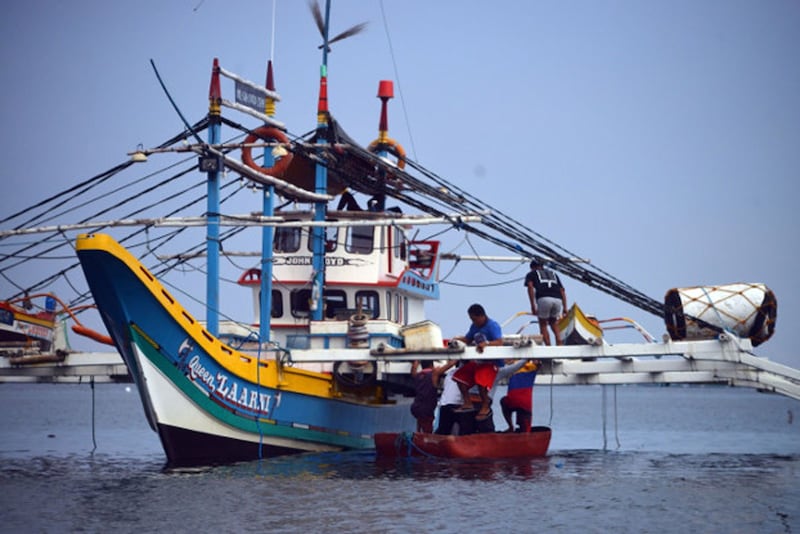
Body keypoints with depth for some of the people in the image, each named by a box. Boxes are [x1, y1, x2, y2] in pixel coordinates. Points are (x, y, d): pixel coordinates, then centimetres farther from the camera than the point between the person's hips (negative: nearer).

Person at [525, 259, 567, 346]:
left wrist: (533, 306, -1)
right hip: (558, 299, 4)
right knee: (554, 324, 23)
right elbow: (562, 290, 25)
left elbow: (530, 287, 4)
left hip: (544, 299, -4)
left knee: (543, 325, 13)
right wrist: (565, 307, 19)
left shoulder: (531, 274, 24)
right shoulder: (553, 274, 36)